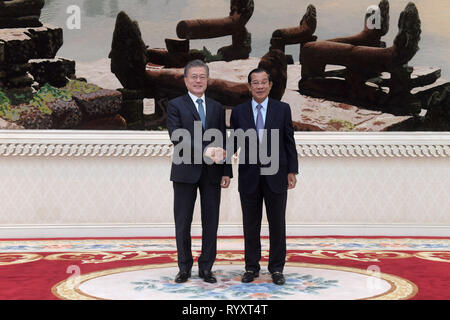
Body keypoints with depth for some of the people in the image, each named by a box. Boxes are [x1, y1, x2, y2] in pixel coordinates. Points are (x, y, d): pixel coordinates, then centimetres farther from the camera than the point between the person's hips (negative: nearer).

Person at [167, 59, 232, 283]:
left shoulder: (217, 108, 13)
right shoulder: (175, 105, 1)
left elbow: (222, 143, 11)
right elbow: (177, 138, -12)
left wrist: (226, 172, 3)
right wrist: (205, 150, -22)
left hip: (211, 173, 3)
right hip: (186, 171, -3)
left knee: (211, 222, 5)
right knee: (183, 223, 4)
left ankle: (206, 268, 14)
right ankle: (184, 268, 16)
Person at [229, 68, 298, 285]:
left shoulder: (282, 109, 2)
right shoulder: (238, 111, 4)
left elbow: (289, 142, 3)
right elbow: (235, 141, 6)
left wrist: (292, 171, -2)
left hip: (275, 175, -1)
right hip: (249, 176, 1)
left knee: (277, 224, 5)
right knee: (251, 225, 8)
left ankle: (276, 268, 15)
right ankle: (251, 267, 19)